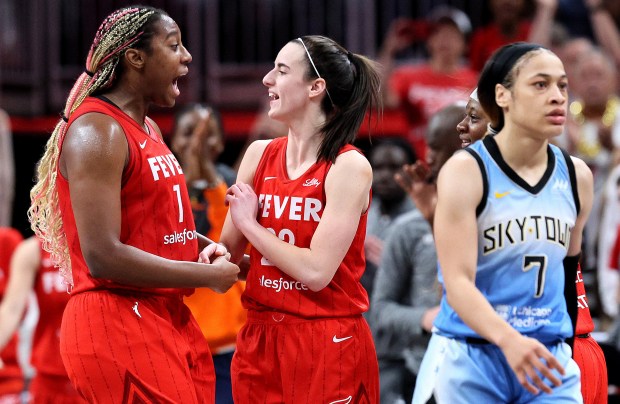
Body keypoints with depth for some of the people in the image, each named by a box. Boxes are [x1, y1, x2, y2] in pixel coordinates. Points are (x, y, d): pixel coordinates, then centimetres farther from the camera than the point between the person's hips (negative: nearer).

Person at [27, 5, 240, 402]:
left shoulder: (148, 128, 16)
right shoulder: (97, 130, -14)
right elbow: (103, 258, -22)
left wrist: (206, 246, 6)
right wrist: (208, 275, -15)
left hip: (171, 317, 10)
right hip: (119, 324, -10)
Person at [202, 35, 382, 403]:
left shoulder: (349, 166, -11)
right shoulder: (260, 155, 5)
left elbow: (316, 271, -18)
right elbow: (230, 251, 9)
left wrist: (249, 223, -9)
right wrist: (216, 253, -14)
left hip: (329, 347, -5)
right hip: (260, 340, 5)